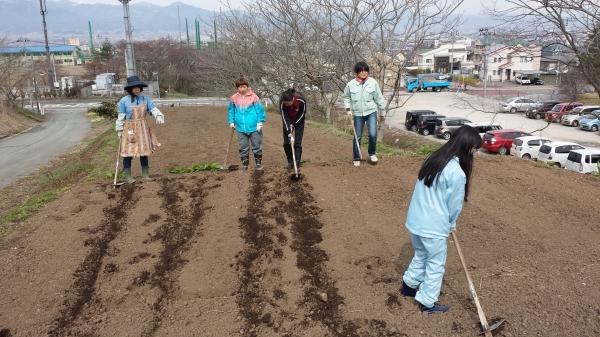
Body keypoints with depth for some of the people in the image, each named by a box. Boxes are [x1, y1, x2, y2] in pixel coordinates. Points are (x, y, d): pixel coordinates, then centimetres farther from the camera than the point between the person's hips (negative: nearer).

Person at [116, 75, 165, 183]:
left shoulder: (145, 99, 1)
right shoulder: (124, 101, -8)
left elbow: (154, 109, -7)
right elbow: (120, 118, -5)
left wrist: (159, 116, -29)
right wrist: (120, 132, -5)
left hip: (142, 129, 3)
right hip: (129, 130, -3)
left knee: (144, 151, 11)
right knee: (128, 153, 1)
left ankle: (145, 174, 24)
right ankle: (128, 176, 13)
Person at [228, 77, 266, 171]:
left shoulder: (253, 97, -8)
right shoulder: (234, 98, 0)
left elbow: (260, 110, -5)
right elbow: (231, 111, 14)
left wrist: (260, 122, -8)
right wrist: (231, 121, 9)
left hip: (254, 127, -2)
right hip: (241, 128, 3)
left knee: (257, 146, 8)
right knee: (243, 148, 10)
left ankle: (258, 163, 23)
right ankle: (245, 164, 22)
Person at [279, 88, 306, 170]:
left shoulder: (301, 101, -33)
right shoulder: (282, 103, -30)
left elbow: (302, 114, -16)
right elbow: (285, 117, -27)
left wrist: (293, 124, -17)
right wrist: (289, 132, -33)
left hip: (298, 121, -2)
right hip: (288, 122, 2)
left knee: (297, 143, -9)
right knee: (286, 143, -2)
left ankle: (297, 163, -4)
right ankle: (290, 162, 9)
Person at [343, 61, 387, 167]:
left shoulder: (373, 82, -5)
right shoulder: (351, 84, -5)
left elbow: (379, 98, 2)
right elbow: (346, 97, 10)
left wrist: (382, 113, 7)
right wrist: (348, 108, -3)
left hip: (371, 112, 0)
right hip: (358, 114, 1)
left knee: (373, 134, -13)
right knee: (357, 137, 7)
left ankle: (372, 153, 14)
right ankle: (356, 158, 24)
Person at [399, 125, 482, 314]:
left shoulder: (433, 158, 2)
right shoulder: (457, 173, -22)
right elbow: (455, 204, -12)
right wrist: (451, 224, 9)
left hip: (415, 219, 8)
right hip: (433, 226, -8)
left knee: (421, 256, 28)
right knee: (436, 264, 12)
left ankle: (408, 285, 42)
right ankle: (427, 303, 26)